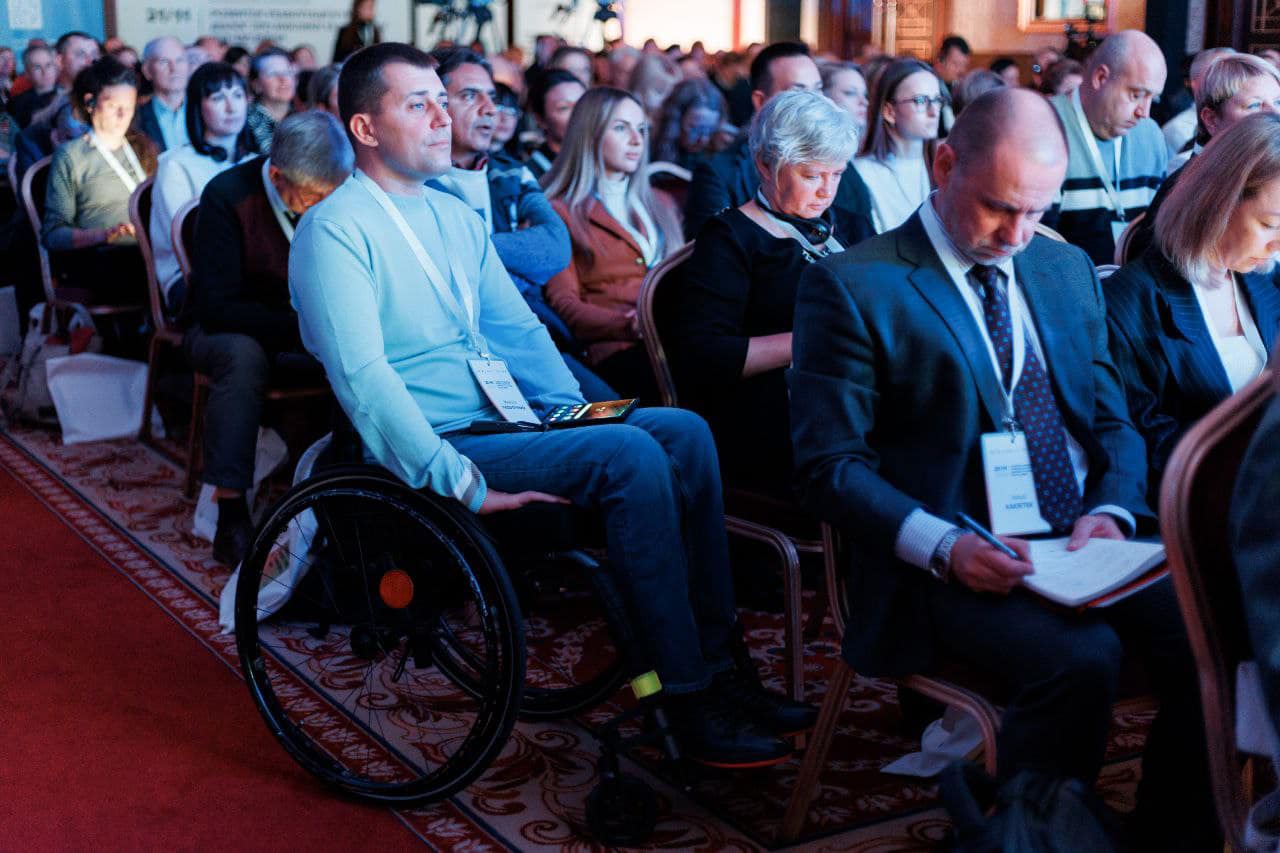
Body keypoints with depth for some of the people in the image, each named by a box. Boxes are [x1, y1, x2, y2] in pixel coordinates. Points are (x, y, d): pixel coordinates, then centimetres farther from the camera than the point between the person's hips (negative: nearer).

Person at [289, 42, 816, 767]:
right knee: (629, 455, -26)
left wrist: (576, 414, 3)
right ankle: (690, 702, -19)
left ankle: (721, 664, -6)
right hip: (438, 448, -8)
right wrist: (462, 484, -25)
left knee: (684, 430, -10)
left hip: (508, 419, 8)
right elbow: (363, 376, -19)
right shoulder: (336, 231, -8)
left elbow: (518, 327, 20)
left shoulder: (456, 216, 18)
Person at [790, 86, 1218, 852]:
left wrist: (1112, 511, -4)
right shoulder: (852, 285, -4)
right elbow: (830, 465, -8)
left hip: (1087, 543, 6)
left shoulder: (1067, 268, 16)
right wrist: (944, 546, -22)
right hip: (961, 562, -6)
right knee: (1080, 660, -31)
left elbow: (1113, 421, 18)